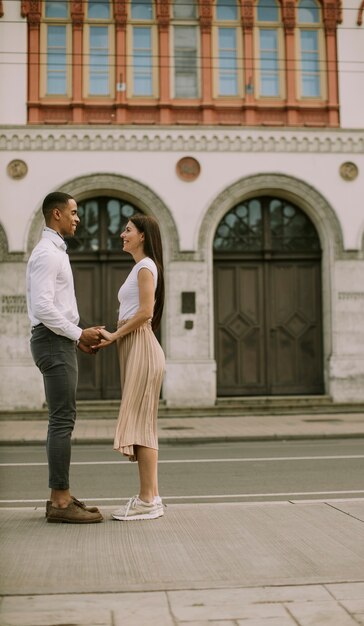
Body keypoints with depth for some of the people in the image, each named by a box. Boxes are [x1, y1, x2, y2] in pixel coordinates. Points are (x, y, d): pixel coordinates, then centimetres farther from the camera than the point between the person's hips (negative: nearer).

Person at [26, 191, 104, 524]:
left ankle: (62, 496, 15)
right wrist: (78, 334, -16)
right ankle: (60, 501, -5)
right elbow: (42, 307, -22)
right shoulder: (47, 253, -12)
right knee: (62, 420, -9)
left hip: (62, 342, 11)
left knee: (63, 420, 10)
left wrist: (78, 337, 14)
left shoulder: (56, 252, 20)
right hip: (55, 343, -11)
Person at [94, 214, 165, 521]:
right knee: (141, 424, 9)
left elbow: (145, 312, -18)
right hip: (134, 347, 10)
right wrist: (111, 335, 10)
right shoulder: (141, 268, 22)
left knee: (139, 422, -9)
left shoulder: (145, 266, -7)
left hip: (142, 347, -10)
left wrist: (114, 335, -11)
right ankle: (150, 496, 13)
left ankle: (148, 500, -6)